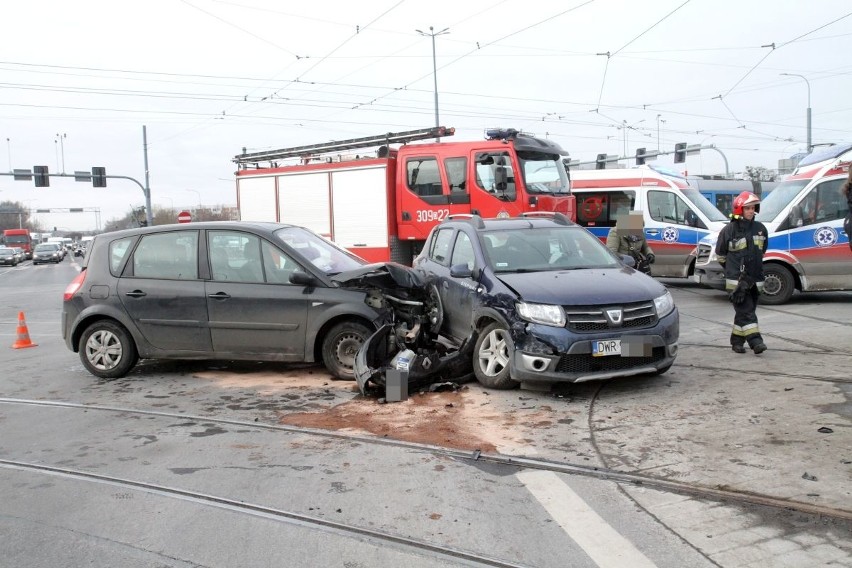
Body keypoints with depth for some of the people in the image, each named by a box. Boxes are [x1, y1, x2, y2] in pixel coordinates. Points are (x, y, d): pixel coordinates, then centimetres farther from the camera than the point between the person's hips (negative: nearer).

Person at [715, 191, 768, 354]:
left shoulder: (760, 229, 8)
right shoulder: (729, 230, -6)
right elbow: (720, 254, 6)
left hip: (755, 279, 5)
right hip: (737, 279, -5)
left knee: (745, 311, 10)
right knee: (746, 311, -11)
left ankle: (737, 341, 20)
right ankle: (755, 341, -15)